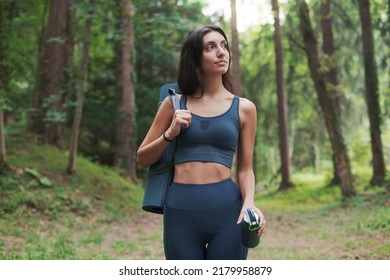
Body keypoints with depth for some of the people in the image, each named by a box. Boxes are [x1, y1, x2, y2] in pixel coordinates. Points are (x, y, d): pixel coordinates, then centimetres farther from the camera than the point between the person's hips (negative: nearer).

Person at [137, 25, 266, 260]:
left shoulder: (244, 108, 6)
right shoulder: (175, 104, 7)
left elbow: (245, 168, 7)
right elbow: (143, 159, 11)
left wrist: (249, 202, -12)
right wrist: (170, 134, -5)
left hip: (227, 209, 0)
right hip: (181, 210, 1)